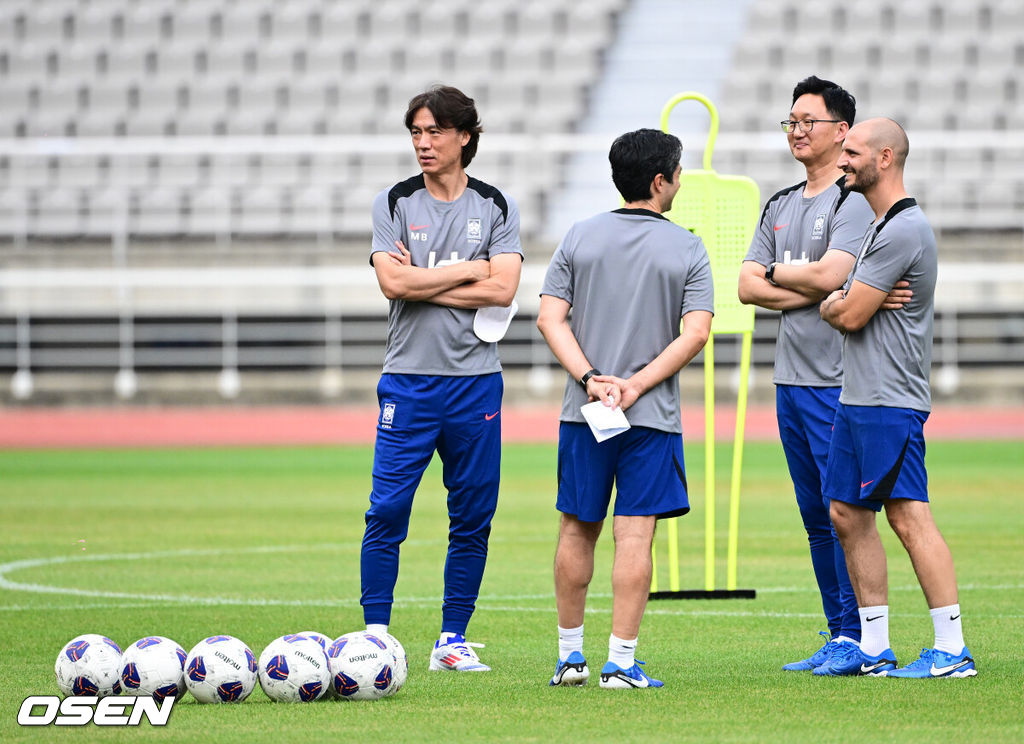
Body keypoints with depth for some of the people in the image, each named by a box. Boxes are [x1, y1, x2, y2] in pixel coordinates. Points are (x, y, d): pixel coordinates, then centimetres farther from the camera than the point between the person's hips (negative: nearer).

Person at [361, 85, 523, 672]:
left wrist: (424, 284, -9)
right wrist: (468, 271, -7)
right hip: (408, 379, -1)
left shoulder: (496, 207, 5)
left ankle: (453, 640, 11)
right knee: (388, 510, -7)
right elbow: (393, 281, -10)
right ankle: (376, 634, -1)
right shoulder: (394, 203, 5)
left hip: (476, 380, 1)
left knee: (473, 517, 3)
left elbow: (502, 289, -8)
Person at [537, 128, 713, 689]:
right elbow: (695, 333, -10)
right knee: (634, 535, -2)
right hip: (653, 415, -2)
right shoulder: (688, 250, -2)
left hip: (583, 412, 2)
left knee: (577, 530, 12)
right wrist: (636, 385, -10)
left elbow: (550, 317, -3)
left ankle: (570, 655, 18)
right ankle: (621, 662, -5)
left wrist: (591, 379, -7)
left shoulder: (580, 238, 4)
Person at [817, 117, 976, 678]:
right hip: (857, 397, 11)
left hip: (890, 402, -11)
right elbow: (849, 304, 21)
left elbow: (850, 314, -16)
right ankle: (873, 649, 16)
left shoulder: (904, 229, -15)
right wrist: (839, 303, -1)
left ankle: (952, 650, -11)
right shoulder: (881, 226, 18)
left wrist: (828, 305, 4)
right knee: (848, 516, 11)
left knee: (909, 518, -11)